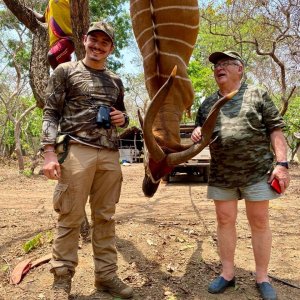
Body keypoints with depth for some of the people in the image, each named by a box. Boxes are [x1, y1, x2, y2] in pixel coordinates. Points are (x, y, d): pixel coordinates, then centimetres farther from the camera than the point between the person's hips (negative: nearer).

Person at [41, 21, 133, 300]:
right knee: (70, 218, -2)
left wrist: (122, 118, 3)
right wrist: (49, 153, -12)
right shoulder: (65, 71, 6)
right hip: (76, 150, -4)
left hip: (110, 154, 5)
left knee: (105, 217, 8)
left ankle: (106, 275, 18)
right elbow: (50, 114, -1)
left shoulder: (116, 81, 19)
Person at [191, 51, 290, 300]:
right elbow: (199, 135, 19)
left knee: (259, 222, 5)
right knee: (225, 221, 8)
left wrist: (282, 163, -12)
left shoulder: (257, 95, 2)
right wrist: (196, 135, -6)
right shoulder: (207, 104, 12)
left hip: (257, 171, -3)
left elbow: (275, 130, -2)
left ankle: (262, 277, 19)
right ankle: (227, 273, 22)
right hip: (221, 174, 4)